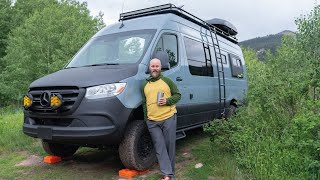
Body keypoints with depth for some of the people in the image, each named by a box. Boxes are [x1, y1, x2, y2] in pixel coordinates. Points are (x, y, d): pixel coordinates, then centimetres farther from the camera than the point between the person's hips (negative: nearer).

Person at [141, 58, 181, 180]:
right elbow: (144, 103, 18)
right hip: (152, 121, 2)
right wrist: (146, 118, 11)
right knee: (160, 148, -3)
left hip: (169, 118, -2)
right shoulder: (145, 85, 16)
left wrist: (167, 101, -12)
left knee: (170, 145, 3)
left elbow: (178, 95, 7)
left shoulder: (167, 81, 7)